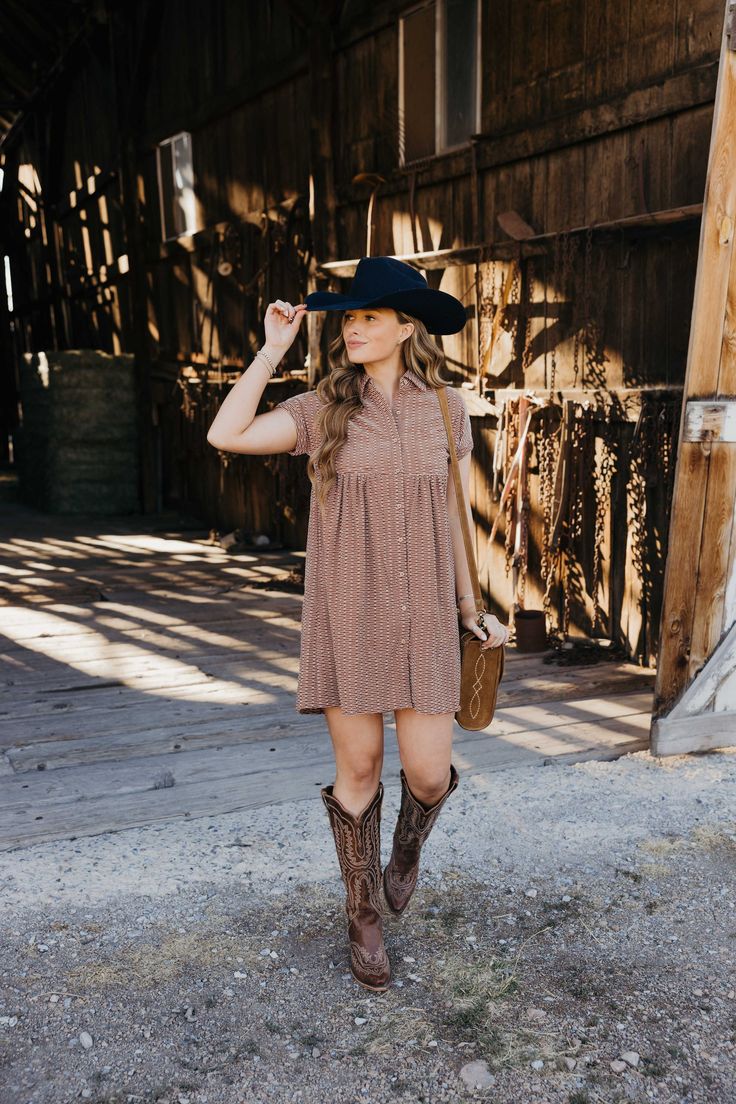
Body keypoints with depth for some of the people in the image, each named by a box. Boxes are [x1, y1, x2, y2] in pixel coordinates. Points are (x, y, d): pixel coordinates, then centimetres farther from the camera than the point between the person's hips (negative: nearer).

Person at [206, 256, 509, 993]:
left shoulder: (444, 410, 3)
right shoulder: (322, 409, -2)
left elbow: (451, 512, 11)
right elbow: (226, 435, -16)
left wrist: (470, 609, 13)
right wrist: (273, 349, -11)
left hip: (421, 615, 1)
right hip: (346, 612, -1)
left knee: (429, 775, -1)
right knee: (358, 770, 6)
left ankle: (407, 845, 37)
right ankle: (365, 918, 29)